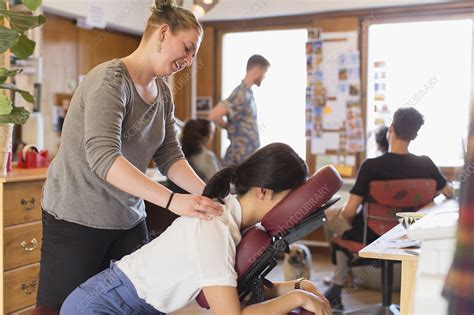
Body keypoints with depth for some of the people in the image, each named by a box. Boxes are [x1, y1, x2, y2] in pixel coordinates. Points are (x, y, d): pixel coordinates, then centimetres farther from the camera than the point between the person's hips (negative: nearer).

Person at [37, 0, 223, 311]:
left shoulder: (163, 92, 8)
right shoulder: (111, 79, -18)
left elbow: (169, 156, 2)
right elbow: (103, 156, -30)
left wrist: (208, 193, -15)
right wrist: (173, 201, -37)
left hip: (130, 220, 7)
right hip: (77, 221, -7)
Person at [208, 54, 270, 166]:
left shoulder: (247, 92, 11)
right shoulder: (241, 93, -17)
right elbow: (214, 115, -27)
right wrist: (230, 127, -10)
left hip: (250, 156, 9)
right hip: (241, 159, -9)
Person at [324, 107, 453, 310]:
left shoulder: (370, 166, -25)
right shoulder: (425, 164, -14)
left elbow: (349, 213, -23)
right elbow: (449, 193, 5)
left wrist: (344, 215, 1)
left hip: (370, 236, -3)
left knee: (341, 220, 28)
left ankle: (337, 287, 29)